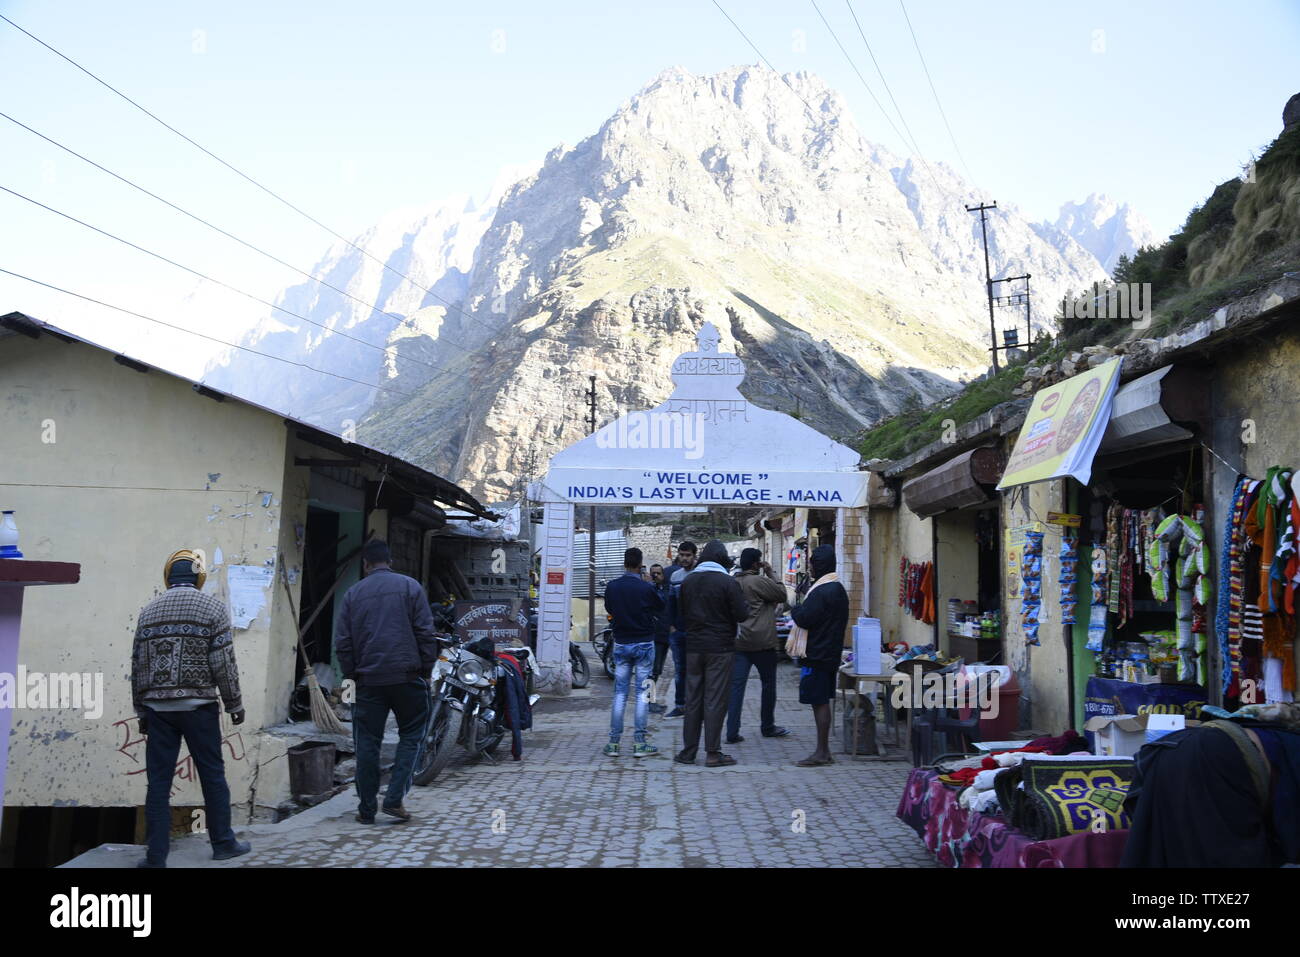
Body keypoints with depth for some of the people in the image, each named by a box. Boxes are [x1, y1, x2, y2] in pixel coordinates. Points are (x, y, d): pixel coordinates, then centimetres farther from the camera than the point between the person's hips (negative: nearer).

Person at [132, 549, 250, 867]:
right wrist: (235, 704, 2)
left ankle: (156, 855, 9)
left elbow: (137, 665, 11)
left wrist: (141, 711, 19)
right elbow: (224, 662, -7)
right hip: (198, 706, -3)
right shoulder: (213, 608, -4)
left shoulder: (148, 611, 9)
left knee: (158, 781, 6)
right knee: (212, 775, 8)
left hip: (158, 708, 3)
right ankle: (223, 843, 17)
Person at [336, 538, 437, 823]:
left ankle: (366, 809, 13)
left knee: (367, 742, 8)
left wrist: (351, 673, 17)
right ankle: (394, 798, 1)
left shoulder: (352, 594, 8)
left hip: (368, 679, 2)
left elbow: (342, 642, 7)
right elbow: (425, 633, -3)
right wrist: (427, 670, 5)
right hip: (407, 676, -2)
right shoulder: (409, 586, 2)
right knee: (412, 735, 10)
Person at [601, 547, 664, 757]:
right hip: (644, 644, -3)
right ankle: (639, 743, 3)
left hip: (621, 644, 3)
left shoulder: (611, 587, -3)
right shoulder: (647, 588, -13)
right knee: (642, 693, 2)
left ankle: (614, 742, 8)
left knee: (620, 693, 8)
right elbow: (661, 606, 4)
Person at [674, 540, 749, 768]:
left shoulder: (687, 581, 6)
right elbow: (742, 615, -10)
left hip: (693, 647, 5)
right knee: (715, 700, 0)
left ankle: (688, 751, 14)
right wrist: (743, 601, 8)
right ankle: (713, 753, 2)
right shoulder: (728, 582, -10)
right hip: (720, 648, -4)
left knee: (692, 699, 10)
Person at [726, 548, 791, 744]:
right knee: (769, 684, 13)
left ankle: (732, 732, -5)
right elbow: (782, 594, -4)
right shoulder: (759, 581, -12)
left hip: (738, 643, 6)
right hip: (762, 643, -6)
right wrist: (770, 573, 2)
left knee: (736, 686, 0)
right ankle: (767, 727, 24)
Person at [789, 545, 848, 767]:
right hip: (831, 654, 10)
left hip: (816, 655, -10)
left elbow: (804, 619, -22)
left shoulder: (821, 592, -19)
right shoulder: (838, 589, 14)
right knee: (823, 702, 14)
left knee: (819, 702, -5)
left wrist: (795, 610, -1)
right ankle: (824, 751, 20)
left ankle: (822, 752, 0)